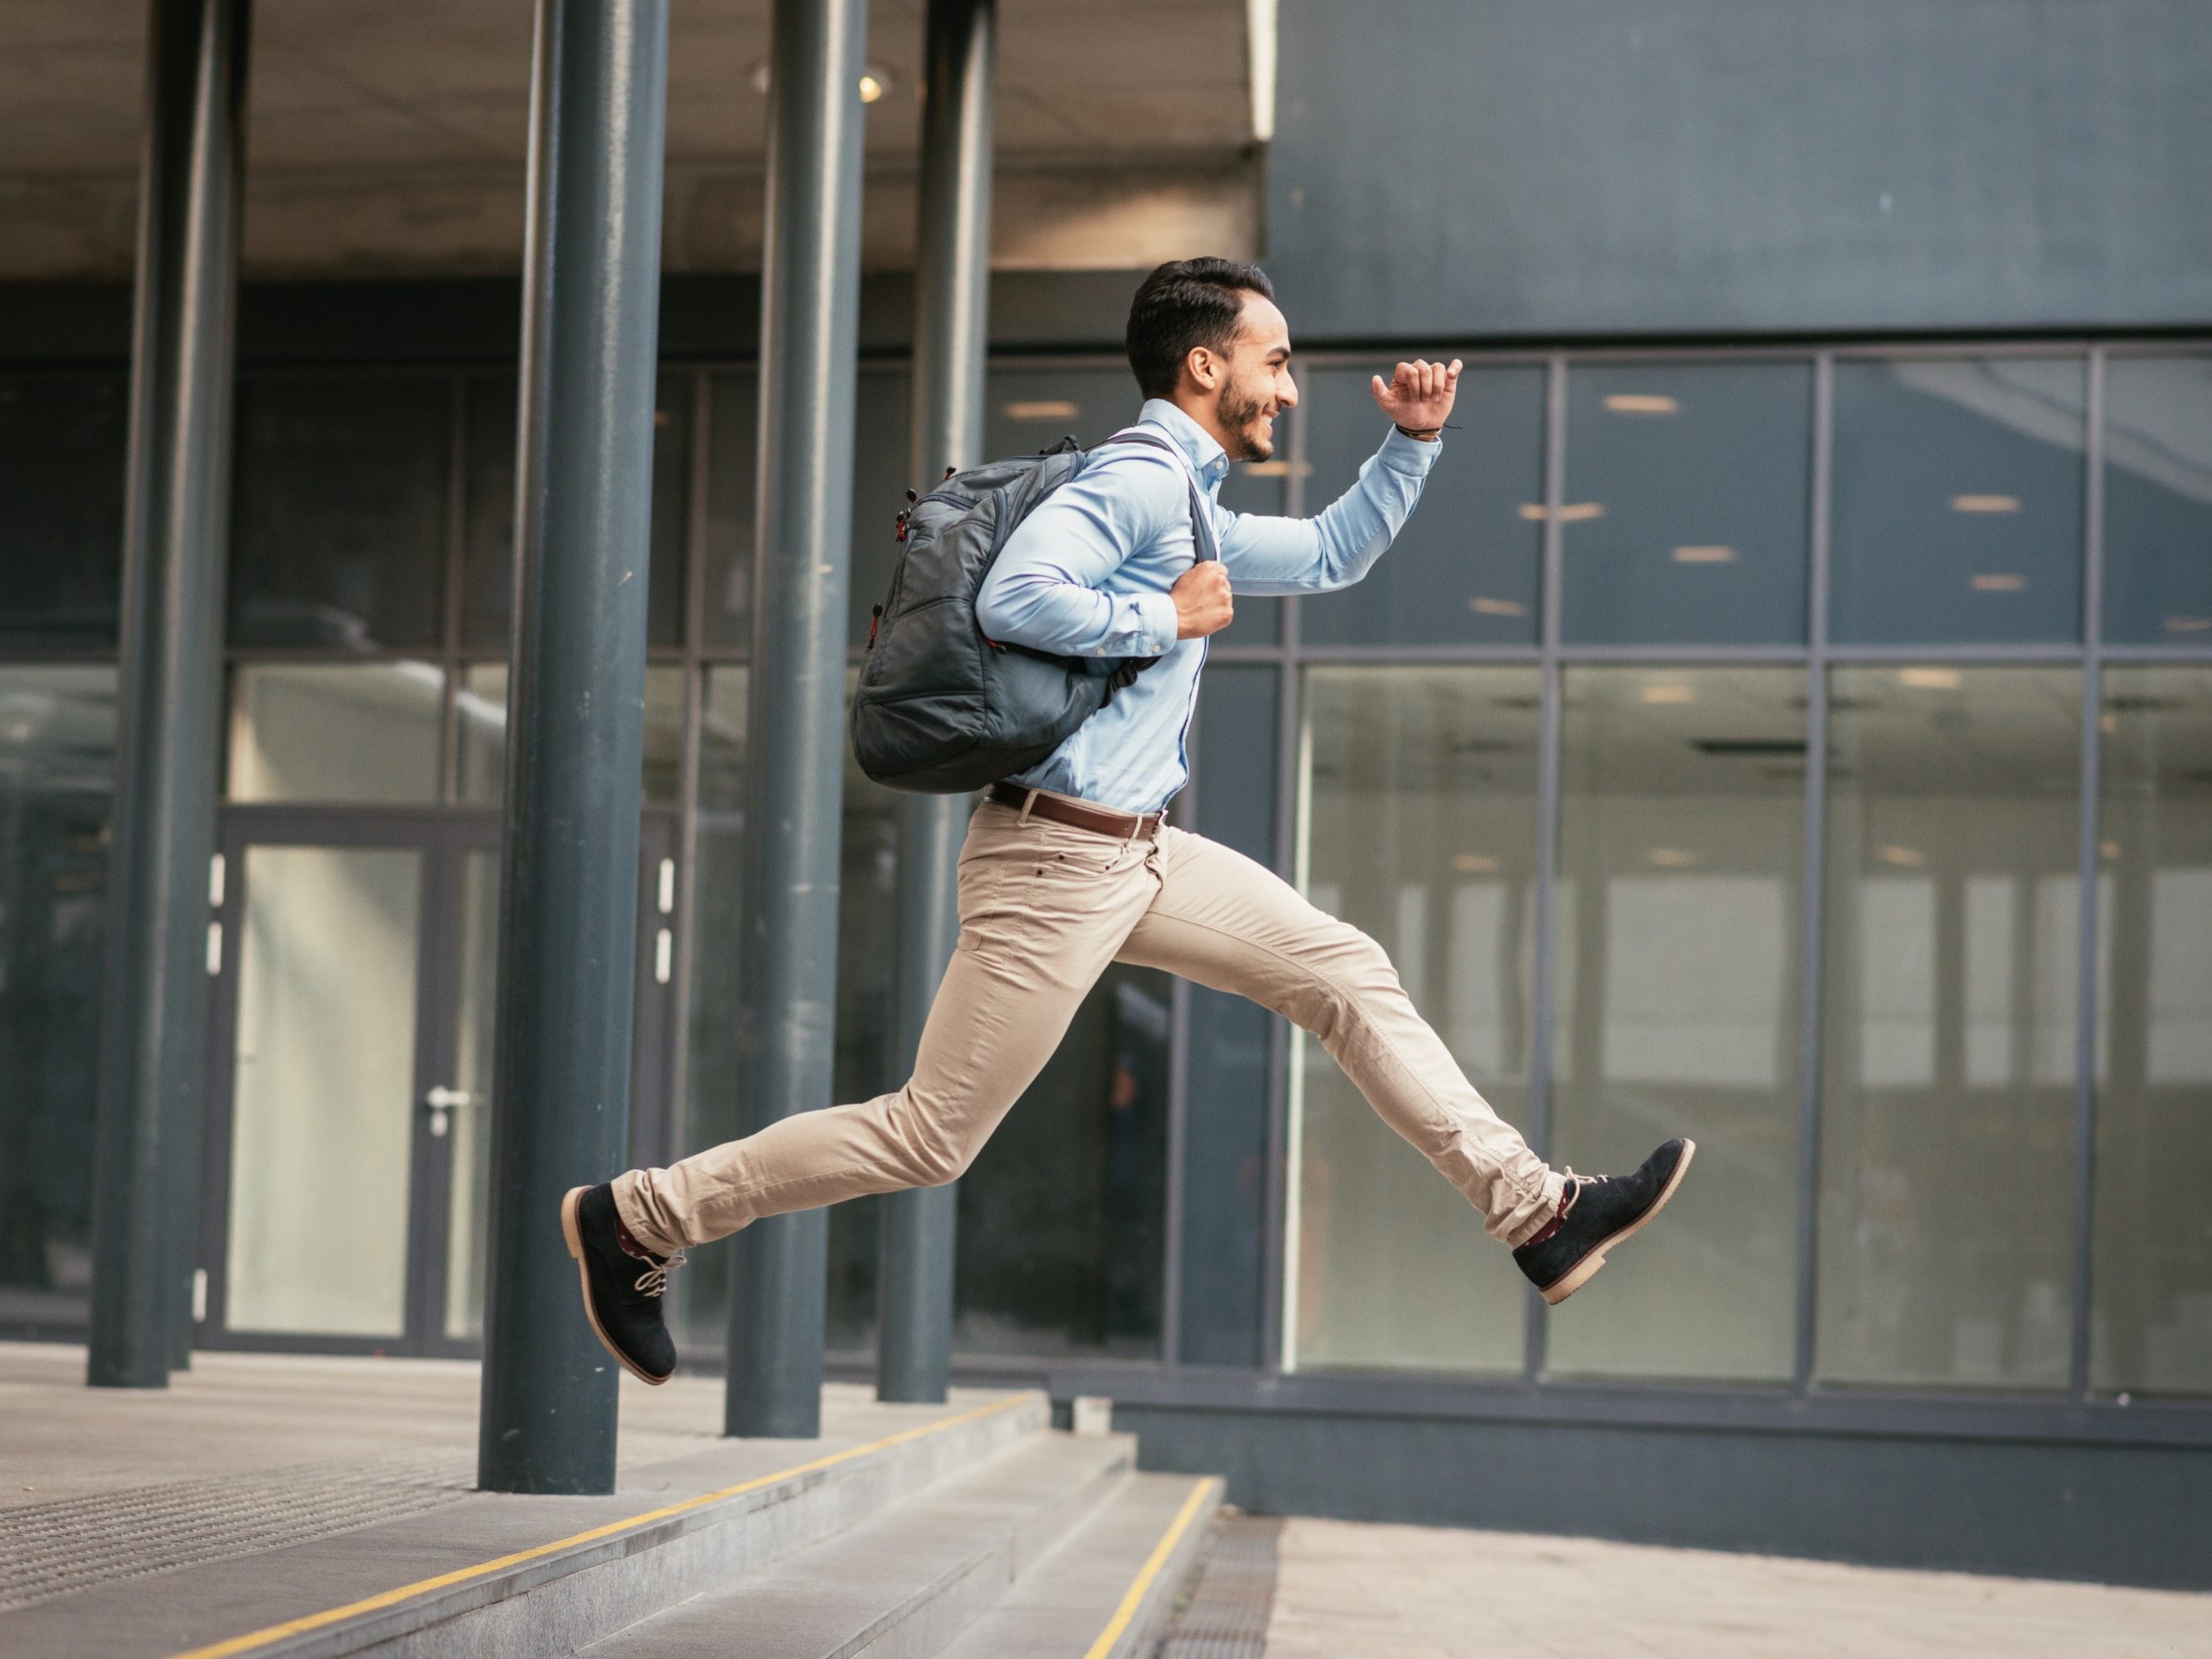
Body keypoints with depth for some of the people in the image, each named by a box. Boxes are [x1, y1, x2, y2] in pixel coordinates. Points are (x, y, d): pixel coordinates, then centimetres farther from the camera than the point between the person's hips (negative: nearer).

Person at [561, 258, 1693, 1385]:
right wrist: (1172, 618, -15)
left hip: (1140, 855, 10)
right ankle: (635, 1220, 7)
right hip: (1056, 861, -10)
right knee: (930, 1137, -4)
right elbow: (1014, 596, -27)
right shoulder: (1136, 476, -13)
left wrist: (1411, 440, 20)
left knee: (1351, 976, 5)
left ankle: (1537, 1216, 9)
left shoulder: (1194, 513, 19)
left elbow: (1332, 554, 33)